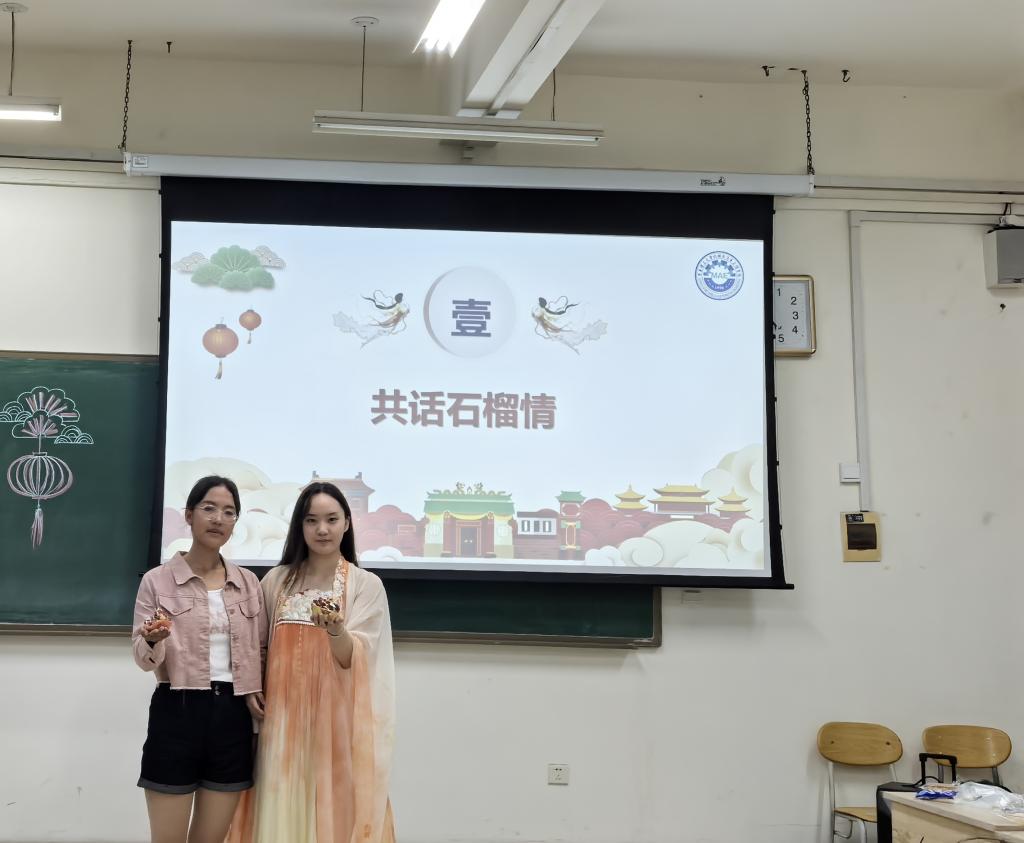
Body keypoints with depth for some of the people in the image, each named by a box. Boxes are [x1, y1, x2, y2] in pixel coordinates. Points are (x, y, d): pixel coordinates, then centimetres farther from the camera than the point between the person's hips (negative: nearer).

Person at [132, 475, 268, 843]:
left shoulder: (249, 583, 9)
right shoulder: (158, 580, -2)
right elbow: (144, 657, -5)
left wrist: (255, 690, 0)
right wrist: (153, 640, -27)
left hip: (232, 715, 4)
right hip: (176, 713, -3)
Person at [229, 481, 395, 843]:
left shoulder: (366, 585, -1)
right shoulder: (276, 581, 7)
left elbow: (352, 658, -8)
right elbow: (260, 651, 13)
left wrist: (335, 627, -27)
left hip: (336, 718, -2)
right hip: (283, 717, 2)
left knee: (334, 811, 0)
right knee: (281, 811, 3)